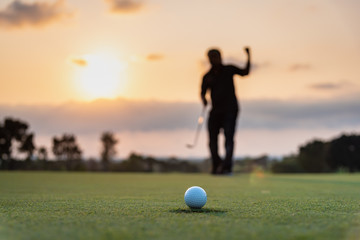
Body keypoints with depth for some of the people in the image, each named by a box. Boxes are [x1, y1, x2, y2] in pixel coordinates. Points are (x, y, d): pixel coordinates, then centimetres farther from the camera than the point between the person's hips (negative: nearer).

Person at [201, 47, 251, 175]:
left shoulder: (229, 69, 8)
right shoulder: (207, 76, 10)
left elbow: (245, 72, 3)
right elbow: (203, 92, 8)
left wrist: (248, 56, -8)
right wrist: (204, 99, -14)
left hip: (230, 109, -2)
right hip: (215, 110, 3)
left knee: (229, 137, -14)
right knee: (212, 139, 0)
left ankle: (227, 166, -20)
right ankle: (216, 165, 14)